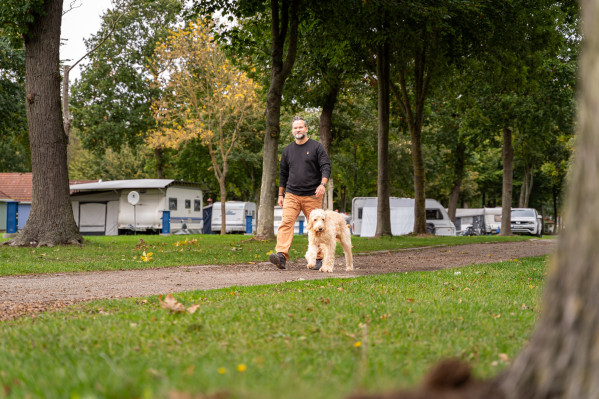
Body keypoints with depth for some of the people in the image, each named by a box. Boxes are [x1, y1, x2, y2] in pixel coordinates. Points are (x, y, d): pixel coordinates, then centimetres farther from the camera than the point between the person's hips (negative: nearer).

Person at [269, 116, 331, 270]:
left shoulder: (316, 147, 3)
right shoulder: (288, 150, 15)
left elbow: (326, 167, -4)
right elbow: (283, 174, 21)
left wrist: (322, 184, -21)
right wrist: (280, 194, 16)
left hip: (312, 195, -2)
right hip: (291, 195, 2)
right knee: (286, 222, -15)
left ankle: (318, 259, 9)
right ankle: (281, 255, -26)